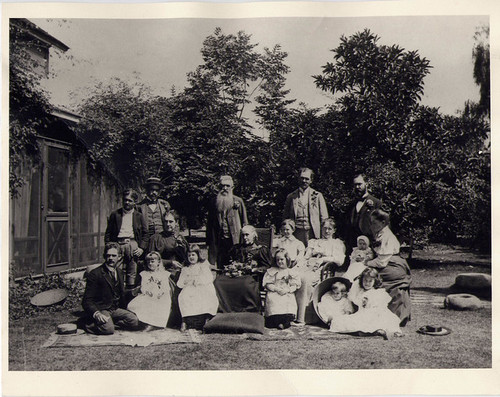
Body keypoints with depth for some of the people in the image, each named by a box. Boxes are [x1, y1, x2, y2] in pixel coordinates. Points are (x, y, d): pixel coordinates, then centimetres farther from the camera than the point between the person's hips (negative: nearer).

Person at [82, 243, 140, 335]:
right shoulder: (95, 274, -9)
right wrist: (97, 314, -32)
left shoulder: (119, 274, 14)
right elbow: (87, 300, -15)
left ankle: (111, 321, -2)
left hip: (115, 309, 6)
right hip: (100, 310, -6)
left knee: (134, 321, -17)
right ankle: (91, 324, -5)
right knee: (108, 329, -33)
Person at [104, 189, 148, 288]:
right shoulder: (115, 214, 12)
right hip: (118, 245, 0)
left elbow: (145, 233, 13)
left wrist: (142, 248, 2)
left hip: (133, 244, 0)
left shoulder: (139, 216, 14)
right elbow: (108, 232, 10)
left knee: (132, 273, 0)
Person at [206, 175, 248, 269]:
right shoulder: (214, 202, 10)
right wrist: (208, 241, 7)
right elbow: (209, 223, 12)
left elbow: (244, 221, 6)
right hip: (218, 241, 2)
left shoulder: (238, 201, 5)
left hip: (234, 239, -2)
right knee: (220, 267, 3)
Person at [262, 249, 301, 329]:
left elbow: (295, 285, 7)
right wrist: (276, 289, -10)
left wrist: (287, 290, -11)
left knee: (289, 302, -24)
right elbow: (267, 284, 5)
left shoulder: (292, 272, 12)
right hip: (274, 293, 0)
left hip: (288, 294, 0)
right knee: (273, 301, -26)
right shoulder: (272, 271, 11)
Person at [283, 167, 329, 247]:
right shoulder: (291, 196, 12)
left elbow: (324, 218, 8)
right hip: (297, 233, 1)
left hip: (312, 233, 0)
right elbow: (285, 217, 14)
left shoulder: (317, 196, 10)